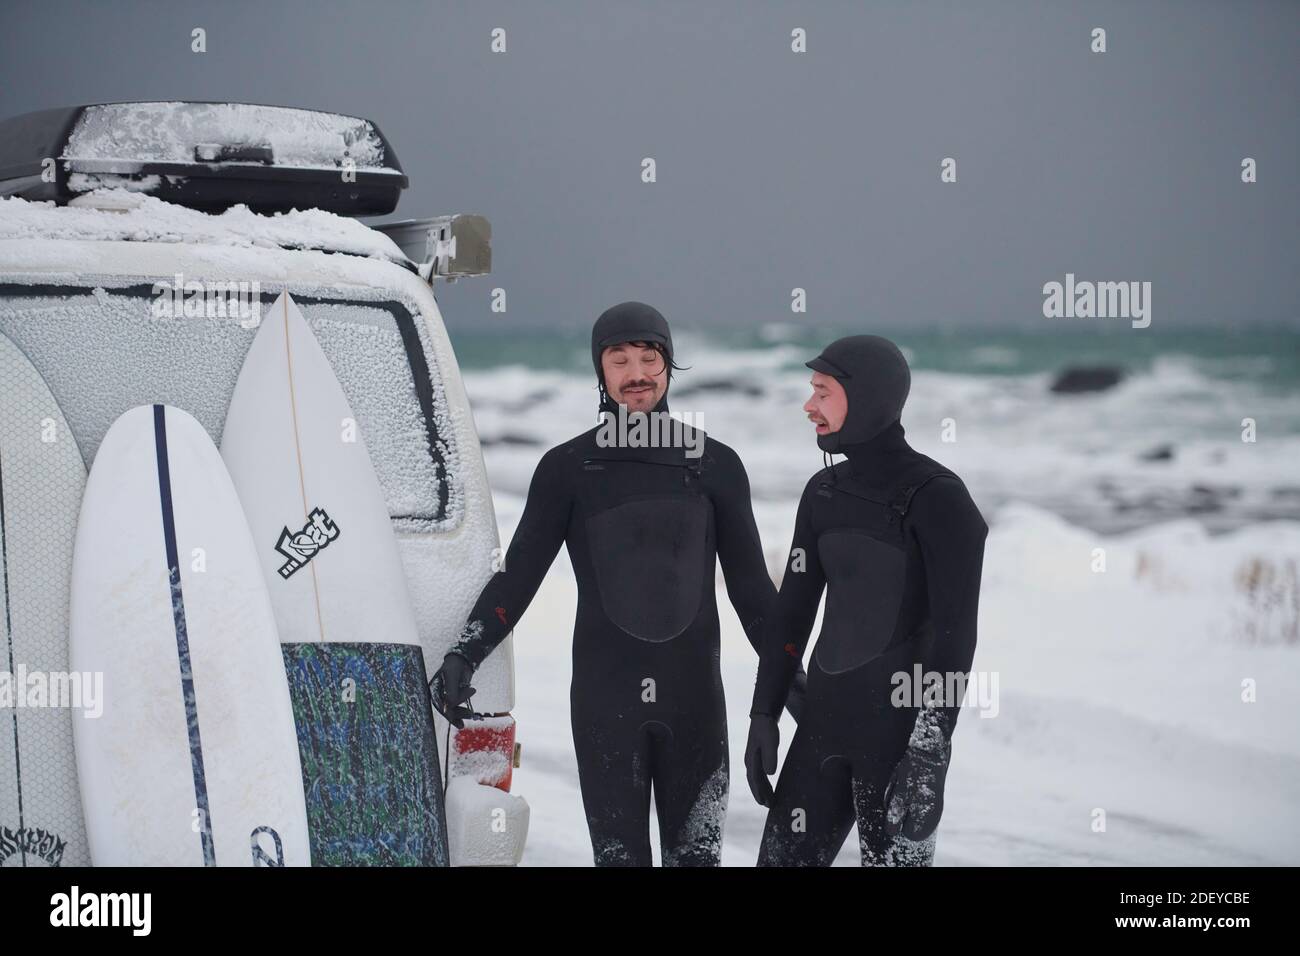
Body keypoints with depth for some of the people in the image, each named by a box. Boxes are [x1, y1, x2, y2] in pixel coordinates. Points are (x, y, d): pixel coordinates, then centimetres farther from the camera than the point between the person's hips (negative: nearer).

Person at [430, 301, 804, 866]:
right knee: (619, 853, 0)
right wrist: (463, 656, -9)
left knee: (695, 852, 3)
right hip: (603, 700, -1)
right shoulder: (567, 469, 4)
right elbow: (518, 577, 3)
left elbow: (750, 586, 11)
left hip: (694, 695, 1)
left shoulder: (715, 465, 6)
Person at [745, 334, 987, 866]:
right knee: (785, 859, 7)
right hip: (826, 722, 7)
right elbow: (792, 609, 14)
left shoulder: (938, 498, -13)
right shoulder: (824, 493, 9)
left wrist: (929, 754, -22)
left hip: (902, 727, -7)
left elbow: (955, 633, -17)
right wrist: (764, 715, 10)